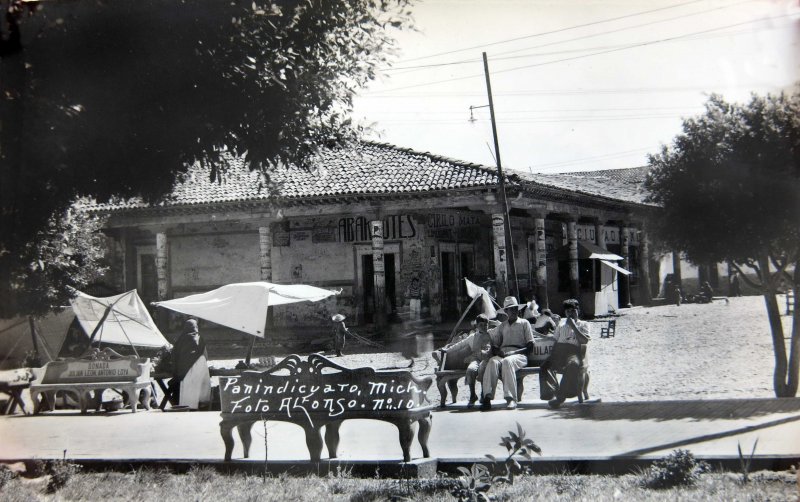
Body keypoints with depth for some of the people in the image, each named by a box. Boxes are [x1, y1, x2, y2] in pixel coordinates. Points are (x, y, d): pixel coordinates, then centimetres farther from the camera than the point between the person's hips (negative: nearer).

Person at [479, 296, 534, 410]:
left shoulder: (524, 323, 16)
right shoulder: (501, 326, 25)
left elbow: (530, 347, 6)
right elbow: (494, 346, 18)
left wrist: (513, 353, -9)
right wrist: (498, 352, -8)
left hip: (519, 355, -2)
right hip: (502, 355, 3)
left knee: (507, 361, -38)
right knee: (493, 362, -33)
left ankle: (511, 398, -43)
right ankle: (487, 397, -46)